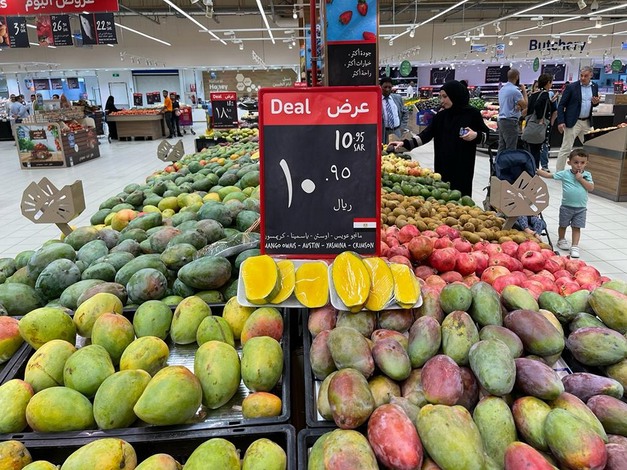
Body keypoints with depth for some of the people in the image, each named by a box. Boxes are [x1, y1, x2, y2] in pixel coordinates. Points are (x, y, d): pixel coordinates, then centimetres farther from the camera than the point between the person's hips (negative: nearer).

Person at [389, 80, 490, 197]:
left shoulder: (472, 113, -3)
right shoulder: (441, 116, 6)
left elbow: (486, 134, 6)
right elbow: (426, 135, 0)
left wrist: (476, 135, -15)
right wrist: (405, 143, -11)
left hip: (463, 165, -3)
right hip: (443, 165, 3)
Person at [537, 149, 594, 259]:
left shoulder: (587, 175, -1)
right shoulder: (565, 174, -6)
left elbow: (591, 188, -10)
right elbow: (548, 175, -6)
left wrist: (581, 179, -17)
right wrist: (535, 170, -13)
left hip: (581, 207, 0)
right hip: (566, 206, 0)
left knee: (576, 227, 2)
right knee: (563, 225, 15)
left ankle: (575, 247, 5)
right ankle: (561, 240, 38)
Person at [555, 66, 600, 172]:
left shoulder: (594, 87, 8)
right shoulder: (571, 87, -9)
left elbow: (593, 103, 20)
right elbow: (561, 105, -8)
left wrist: (596, 102, -5)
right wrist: (560, 122, -16)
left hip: (587, 122, 6)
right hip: (573, 122, -6)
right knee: (566, 149, -5)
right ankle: (558, 173, 0)